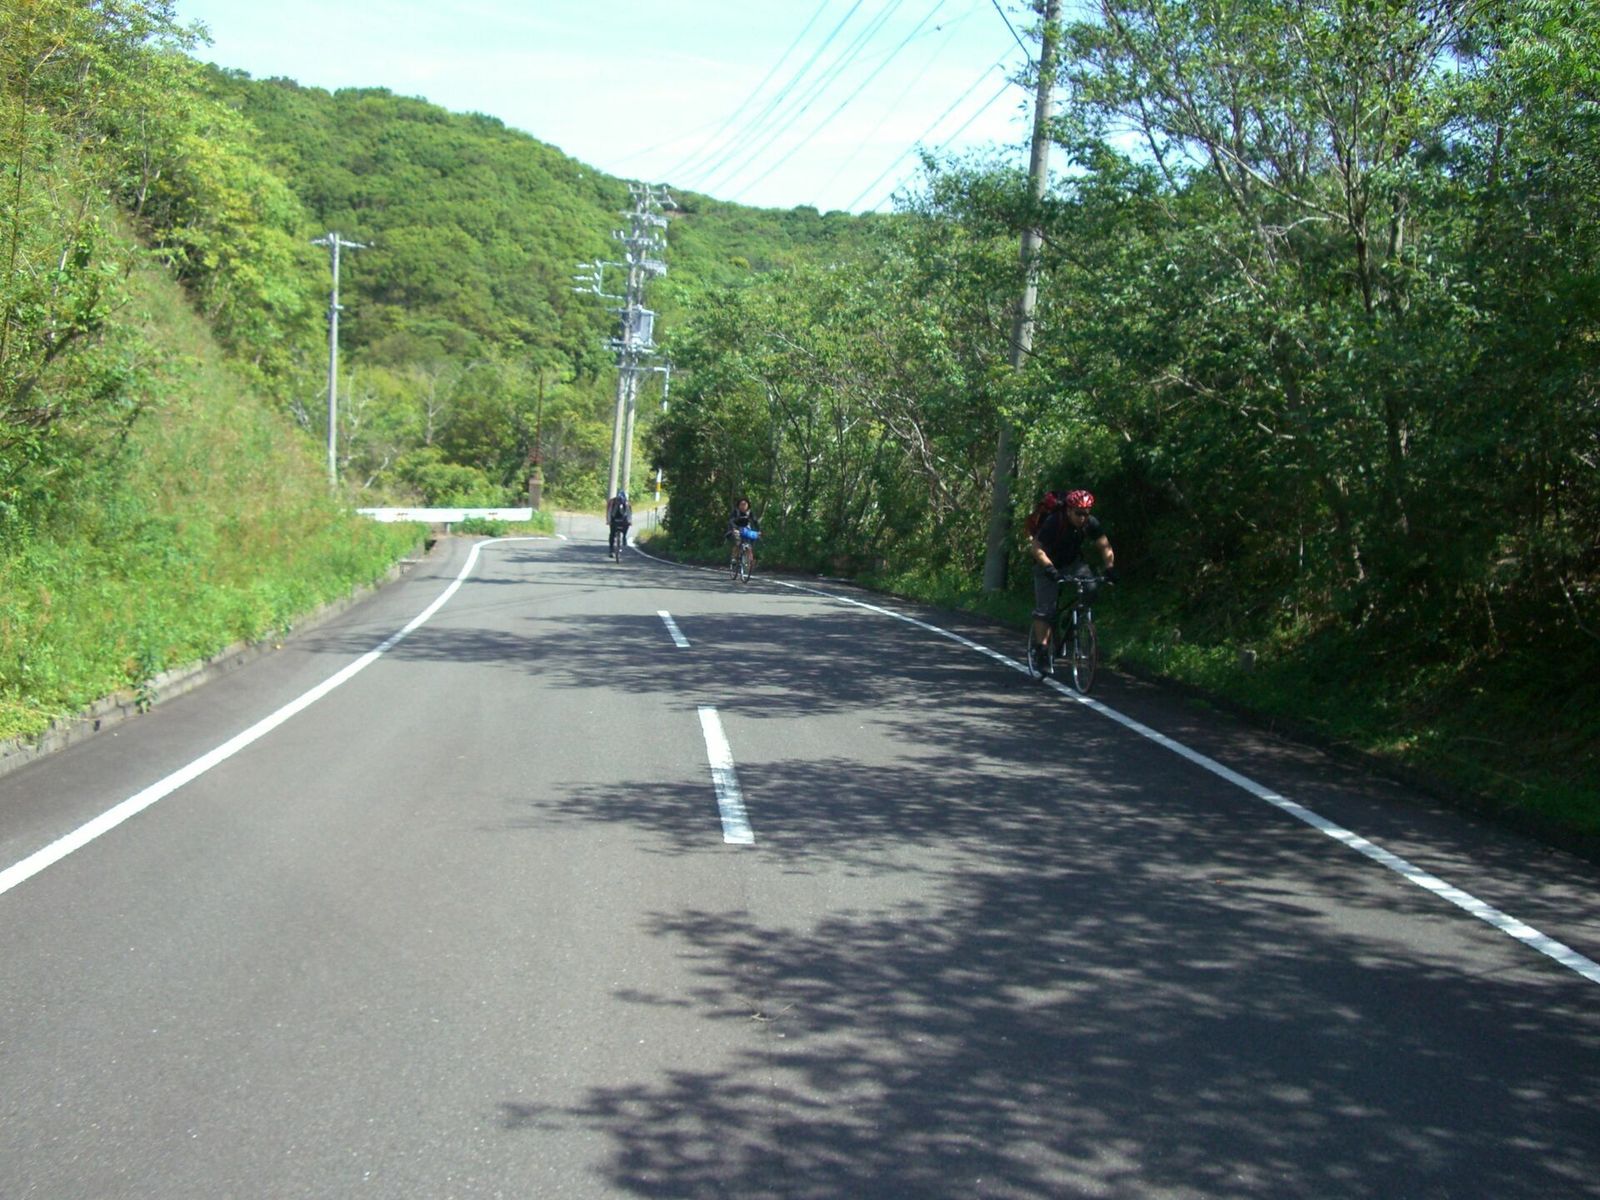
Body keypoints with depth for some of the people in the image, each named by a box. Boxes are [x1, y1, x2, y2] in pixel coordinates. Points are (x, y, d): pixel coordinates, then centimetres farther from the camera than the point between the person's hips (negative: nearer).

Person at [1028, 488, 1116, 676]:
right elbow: (1036, 548, -31)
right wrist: (1050, 568, -44)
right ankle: (1040, 650, -10)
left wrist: (1109, 568, -30)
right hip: (1048, 565, -4)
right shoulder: (1053, 522, -29)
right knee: (1045, 608, -14)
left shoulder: (1091, 523, -17)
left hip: (1073, 563, 4)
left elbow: (1105, 548, -13)